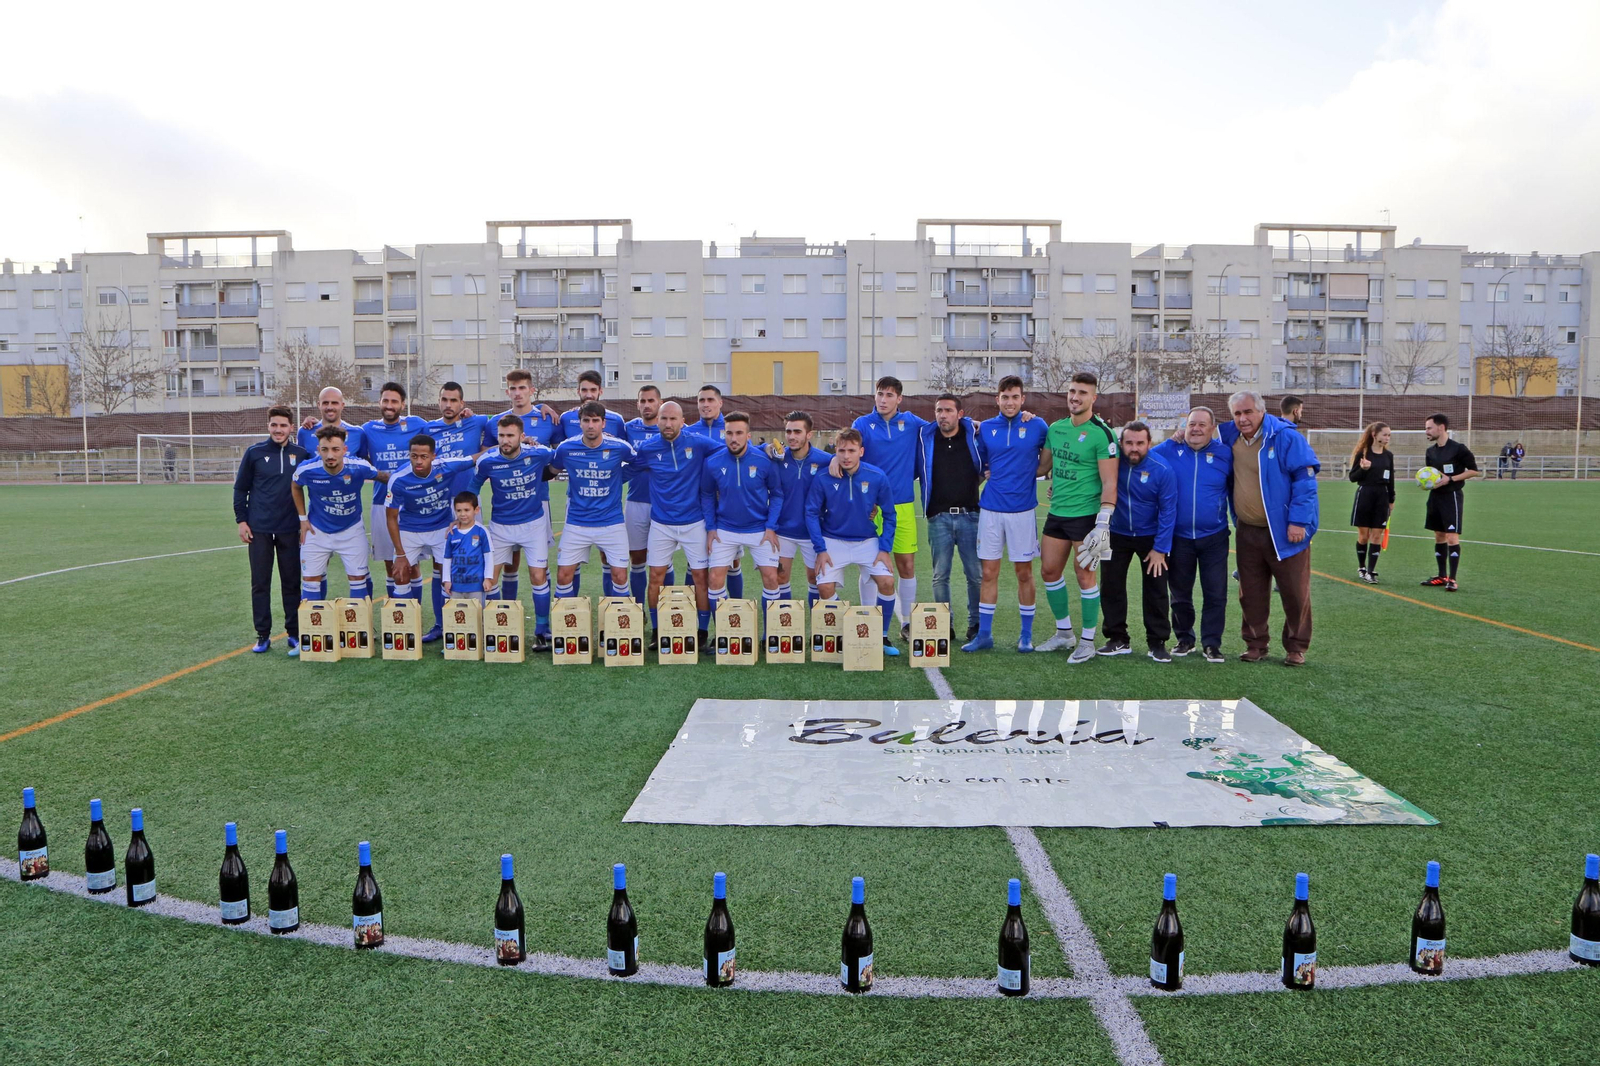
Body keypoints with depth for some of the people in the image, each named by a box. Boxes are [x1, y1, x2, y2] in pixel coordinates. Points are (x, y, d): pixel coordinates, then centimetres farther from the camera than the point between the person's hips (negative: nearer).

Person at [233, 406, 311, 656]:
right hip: (259, 529, 0)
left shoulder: (301, 454, 2)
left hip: (290, 530, 0)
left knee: (291, 583, 5)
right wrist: (241, 519, 1)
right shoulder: (254, 452, 2)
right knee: (260, 583, 4)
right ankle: (263, 635, 13)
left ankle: (295, 634, 12)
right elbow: (240, 488, 6)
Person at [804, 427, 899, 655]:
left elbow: (889, 515, -1)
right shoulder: (823, 478, -14)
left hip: (868, 541, 1)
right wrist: (820, 549, -11)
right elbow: (812, 513, -5)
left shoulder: (877, 477, -11)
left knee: (887, 582, -14)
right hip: (833, 541, -1)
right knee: (825, 588, -15)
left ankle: (882, 636, 7)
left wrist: (885, 548, -7)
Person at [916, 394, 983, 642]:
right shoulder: (925, 438, 5)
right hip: (939, 517, 1)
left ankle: (976, 624, 16)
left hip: (969, 515, 0)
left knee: (975, 574, 2)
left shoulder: (974, 435, 3)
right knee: (940, 575, 4)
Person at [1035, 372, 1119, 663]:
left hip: (1086, 515, -7)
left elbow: (1109, 482, -15)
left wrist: (1103, 523, -20)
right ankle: (1064, 633, 27)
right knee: (1049, 571, 10)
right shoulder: (1056, 428, 8)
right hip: (1057, 513, 7)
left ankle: (1087, 641, 12)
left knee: (1084, 575, -1)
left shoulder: (1101, 433, -12)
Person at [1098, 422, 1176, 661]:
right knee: (1112, 587, 6)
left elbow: (1168, 511, -14)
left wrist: (1160, 548, -14)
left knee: (1156, 590, 3)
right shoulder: (1113, 461, -14)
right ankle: (1118, 639, 19)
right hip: (1117, 534, 2)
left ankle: (1157, 643, 14)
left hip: (1150, 536, -2)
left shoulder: (1162, 470, -19)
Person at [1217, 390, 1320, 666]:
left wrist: (1298, 521, -19)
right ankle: (1255, 645, 23)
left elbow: (1305, 479, -15)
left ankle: (1296, 648, 16)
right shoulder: (1230, 436, 5)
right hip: (1247, 532, 5)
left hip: (1285, 532, -5)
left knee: (1295, 593, 3)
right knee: (1251, 593, 11)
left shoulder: (1285, 437, -13)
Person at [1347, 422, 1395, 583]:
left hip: (1382, 497, 3)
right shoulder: (1363, 453, -6)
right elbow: (1352, 477, -4)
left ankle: (1371, 571, 4)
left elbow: (1391, 480, 12)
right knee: (1363, 535, 4)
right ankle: (1361, 567, 21)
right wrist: (1363, 468, -23)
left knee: (1376, 536, 1)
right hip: (1364, 496, -3)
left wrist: (1391, 500, 13)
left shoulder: (1388, 455, 6)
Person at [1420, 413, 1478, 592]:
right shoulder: (1430, 451, 8)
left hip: (1451, 496, -7)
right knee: (1439, 537, 11)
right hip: (1435, 496, 7)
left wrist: (1450, 479, -17)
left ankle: (1452, 579, -5)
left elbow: (1473, 471, -8)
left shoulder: (1458, 448, -11)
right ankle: (1442, 577, 19)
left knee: (1452, 537, -9)